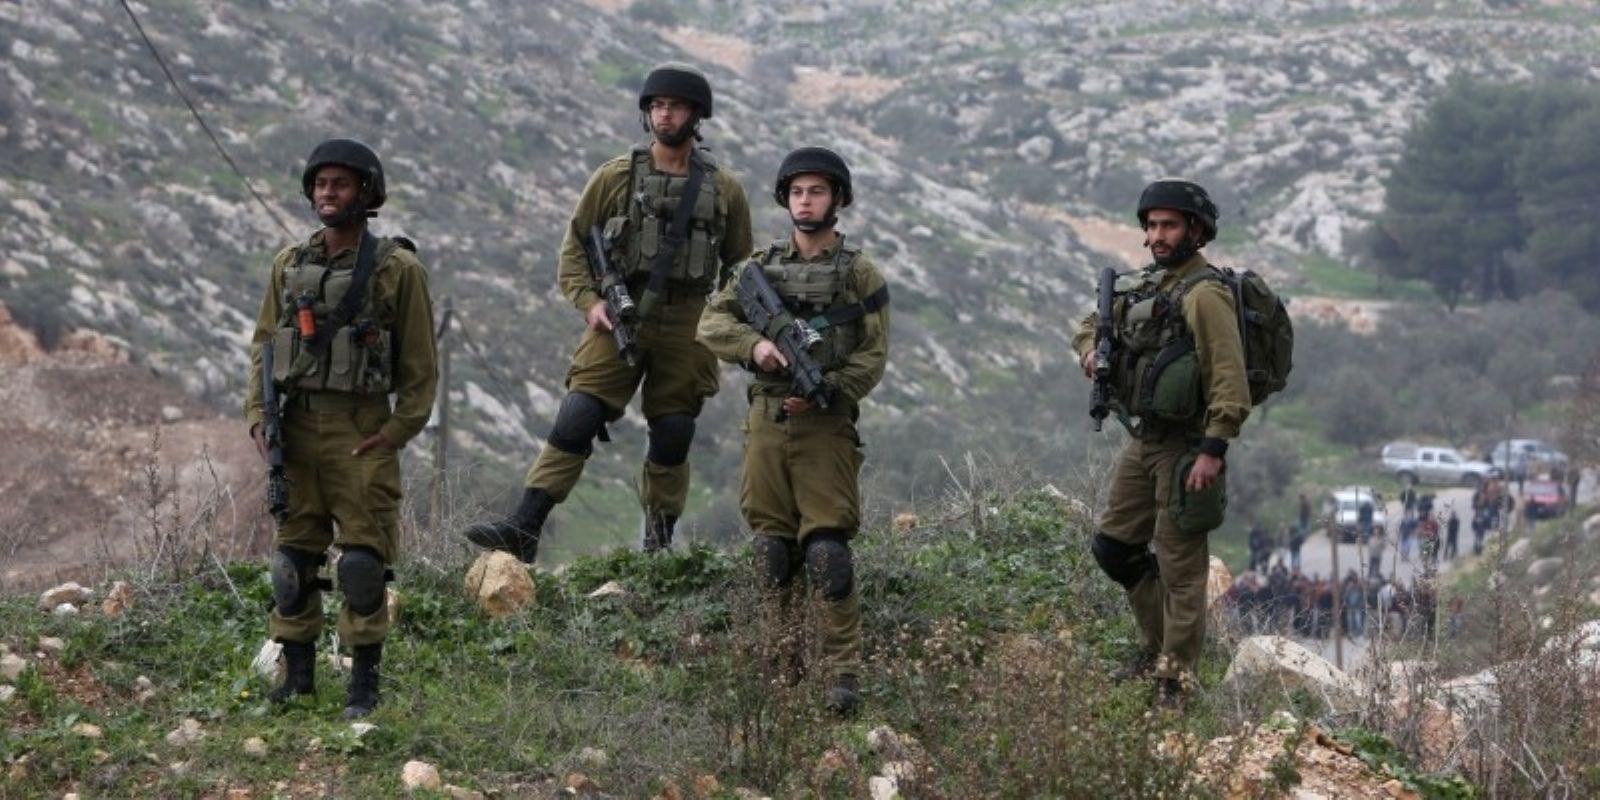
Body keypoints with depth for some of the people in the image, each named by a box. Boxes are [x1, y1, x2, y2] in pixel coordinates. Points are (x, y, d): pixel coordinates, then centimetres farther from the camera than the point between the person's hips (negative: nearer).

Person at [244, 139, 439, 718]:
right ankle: (297, 675, 16)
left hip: (362, 435, -4)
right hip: (297, 432, 4)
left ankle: (364, 683, 5)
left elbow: (420, 365, -2)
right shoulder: (290, 263, 10)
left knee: (362, 562, -3)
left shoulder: (398, 269, -4)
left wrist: (397, 433, -8)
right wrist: (257, 416, 4)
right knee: (293, 557, 7)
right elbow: (264, 343, 14)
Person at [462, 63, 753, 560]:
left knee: (673, 437, 5)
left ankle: (659, 545, 18)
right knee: (575, 422, -11)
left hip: (686, 328, 1)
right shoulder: (615, 177, 5)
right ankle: (524, 530, -16)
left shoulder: (723, 189, 7)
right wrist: (589, 302, -5)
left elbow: (740, 265, 14)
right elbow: (574, 246, 9)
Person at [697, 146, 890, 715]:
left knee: (827, 550, -12)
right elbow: (711, 324, 5)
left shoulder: (860, 275, 3)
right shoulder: (760, 268, 12)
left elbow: (873, 355, -3)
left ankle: (843, 672, -10)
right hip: (766, 419, 4)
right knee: (771, 549, 8)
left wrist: (824, 390, -17)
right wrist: (755, 344, -14)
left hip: (826, 426, -4)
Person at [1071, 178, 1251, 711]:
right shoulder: (1148, 285, 11)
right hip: (1141, 443, 9)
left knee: (1179, 566, -3)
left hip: (1184, 448, -9)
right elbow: (1095, 322, 27)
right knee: (1114, 547, 16)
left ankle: (1175, 677, 4)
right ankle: (1158, 641, 31)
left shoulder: (1204, 294, -16)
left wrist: (1214, 450, -27)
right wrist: (1091, 349, 3)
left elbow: (1229, 379, -23)